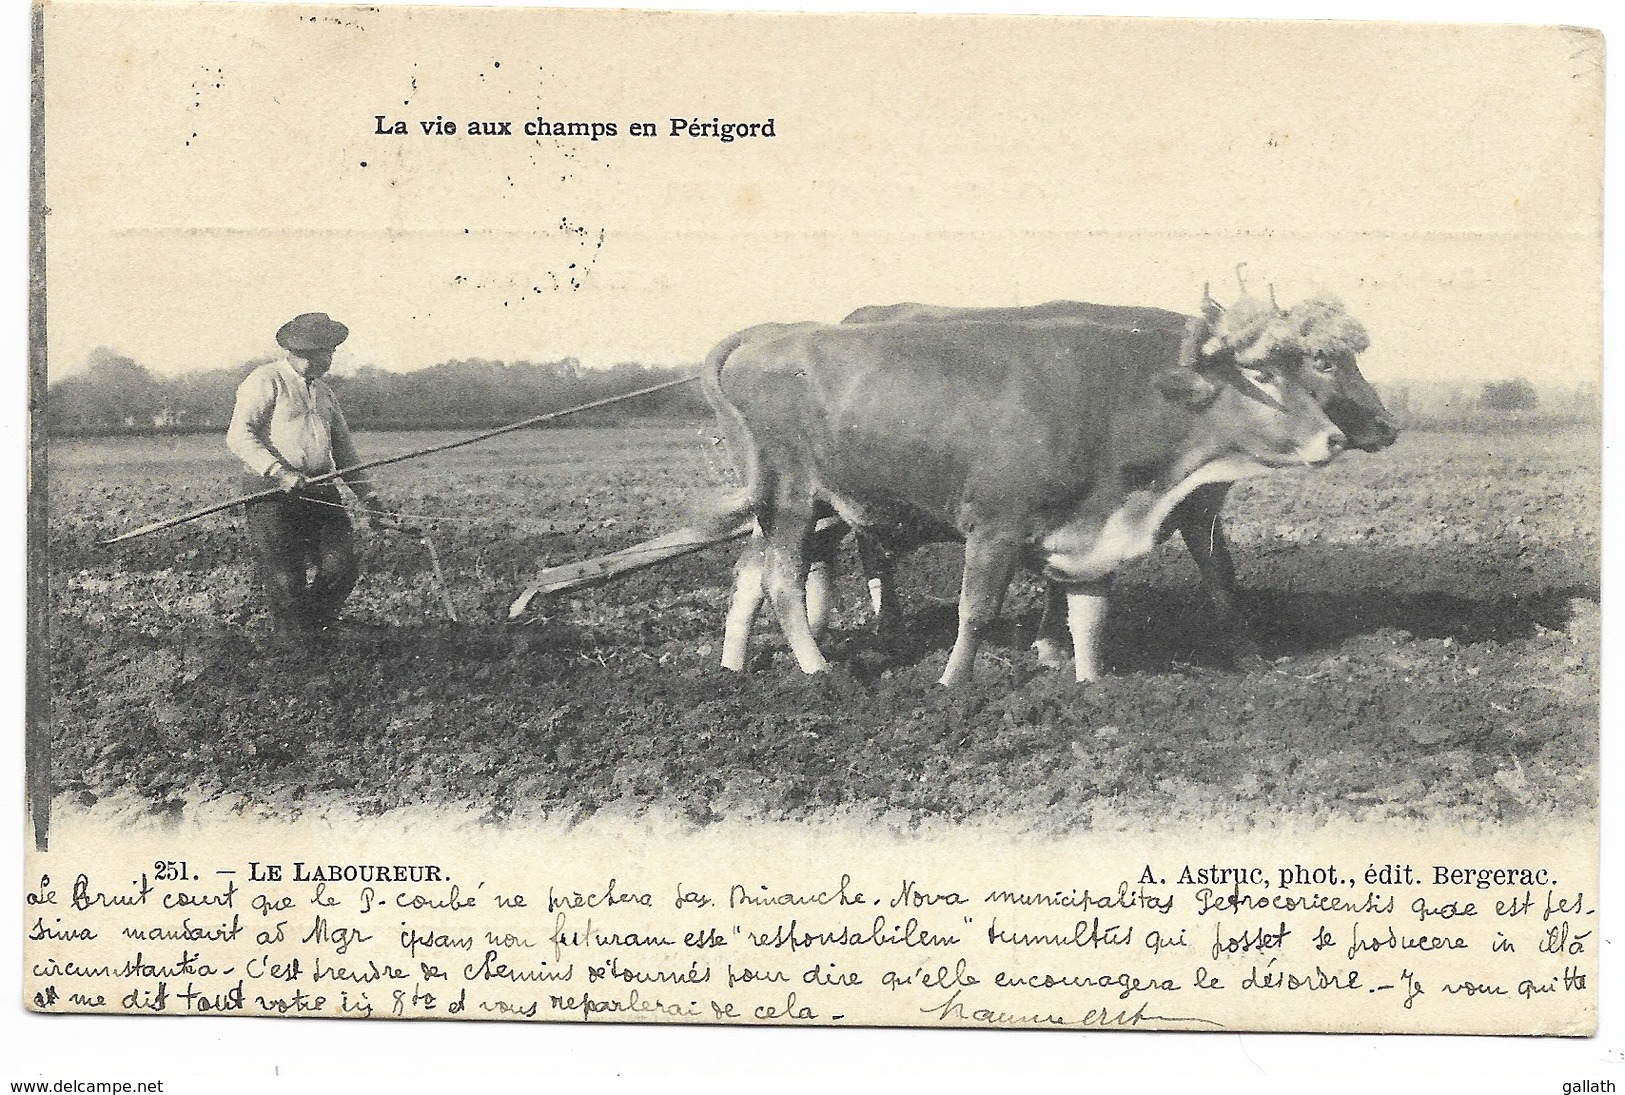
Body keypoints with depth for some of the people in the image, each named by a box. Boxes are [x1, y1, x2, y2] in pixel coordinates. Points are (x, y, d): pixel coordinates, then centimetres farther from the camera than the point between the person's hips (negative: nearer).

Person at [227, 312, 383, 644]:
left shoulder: (324, 393, 23)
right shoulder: (266, 381, -3)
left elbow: (344, 451, 29)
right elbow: (239, 436, -13)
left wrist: (367, 495, 20)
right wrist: (278, 471, -25)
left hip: (321, 492, 7)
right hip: (274, 494, -6)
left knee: (342, 567, -7)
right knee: (285, 581, -6)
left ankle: (313, 629, 16)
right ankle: (291, 649, 9)